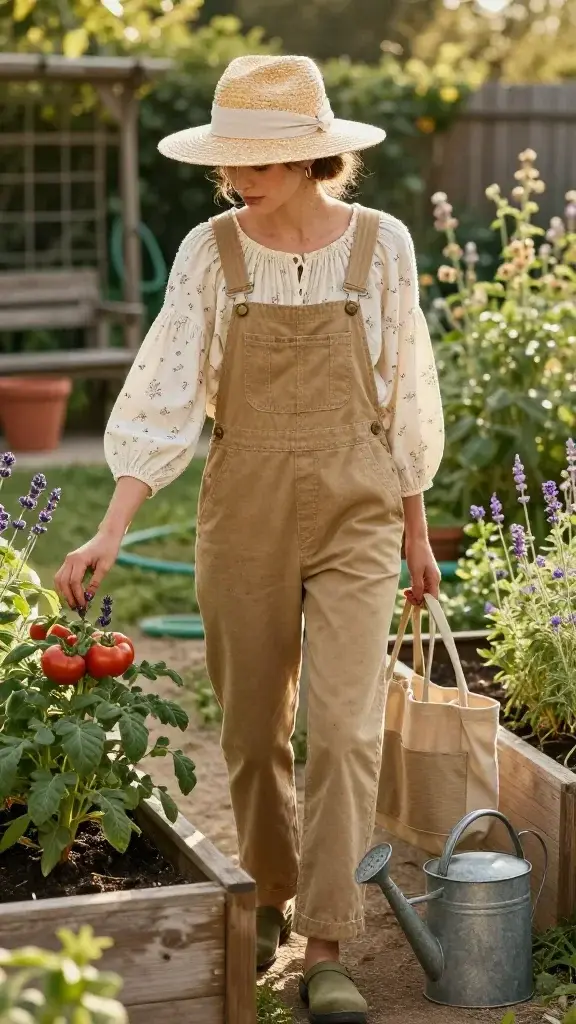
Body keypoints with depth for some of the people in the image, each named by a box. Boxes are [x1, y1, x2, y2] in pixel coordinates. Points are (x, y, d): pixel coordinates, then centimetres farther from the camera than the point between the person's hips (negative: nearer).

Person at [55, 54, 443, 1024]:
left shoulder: (381, 243, -4)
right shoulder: (209, 252, -5)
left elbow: (404, 395, 5)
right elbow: (164, 398, -9)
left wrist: (416, 528, 11)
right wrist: (111, 532, -18)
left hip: (355, 515, -1)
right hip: (243, 513, 1)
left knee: (343, 728, -9)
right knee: (253, 731, 11)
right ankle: (269, 896, 36)